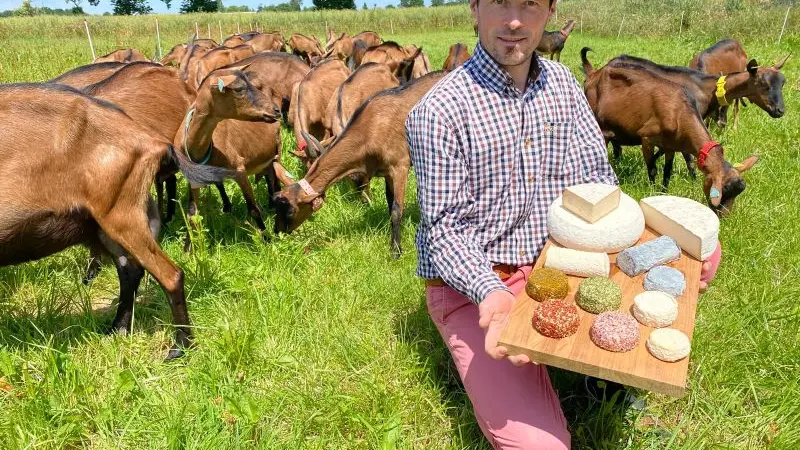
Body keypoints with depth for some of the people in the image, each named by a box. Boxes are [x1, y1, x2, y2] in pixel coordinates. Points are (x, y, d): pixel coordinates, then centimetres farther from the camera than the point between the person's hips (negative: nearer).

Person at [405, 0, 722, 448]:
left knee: (700, 254, -6)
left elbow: (597, 180, 3)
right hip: (471, 285, -5)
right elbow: (443, 231, -16)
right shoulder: (439, 110, -17)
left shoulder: (562, 83, 2)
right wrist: (491, 291, -34)